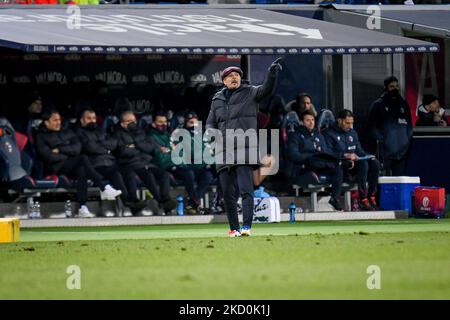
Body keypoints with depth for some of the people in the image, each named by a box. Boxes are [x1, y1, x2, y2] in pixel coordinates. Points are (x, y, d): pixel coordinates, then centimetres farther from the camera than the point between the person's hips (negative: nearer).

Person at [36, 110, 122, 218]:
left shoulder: (68, 133, 26)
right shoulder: (41, 137, 12)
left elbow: (77, 148, 8)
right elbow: (48, 157, -4)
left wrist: (60, 150, -2)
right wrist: (67, 157, -4)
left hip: (72, 166, 4)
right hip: (56, 168, -4)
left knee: (81, 170, -35)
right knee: (83, 158, -31)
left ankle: (83, 208, -43)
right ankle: (104, 188, -39)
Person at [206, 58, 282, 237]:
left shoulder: (250, 93, 6)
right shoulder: (217, 100, 18)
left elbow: (266, 90, -12)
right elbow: (210, 123, 20)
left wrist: (272, 73, -30)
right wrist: (211, 132, -4)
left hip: (244, 149, -5)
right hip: (223, 152, 5)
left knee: (245, 189, -15)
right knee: (228, 193, 6)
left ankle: (247, 226, -22)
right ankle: (234, 228, 13)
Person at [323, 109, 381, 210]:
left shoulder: (353, 133, 23)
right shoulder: (329, 133, 0)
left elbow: (359, 151, 23)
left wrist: (367, 156, 1)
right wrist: (345, 156, -22)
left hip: (354, 162, 7)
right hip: (340, 166, -7)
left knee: (375, 162, -20)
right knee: (363, 164, -33)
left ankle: (371, 197, -20)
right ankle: (363, 200, -34)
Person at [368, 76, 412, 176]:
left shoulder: (403, 104, 17)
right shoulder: (378, 105, 3)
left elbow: (409, 125, 21)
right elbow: (372, 126, 0)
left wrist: (408, 138, 7)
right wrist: (379, 139, -11)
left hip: (402, 149, 4)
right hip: (386, 150, -4)